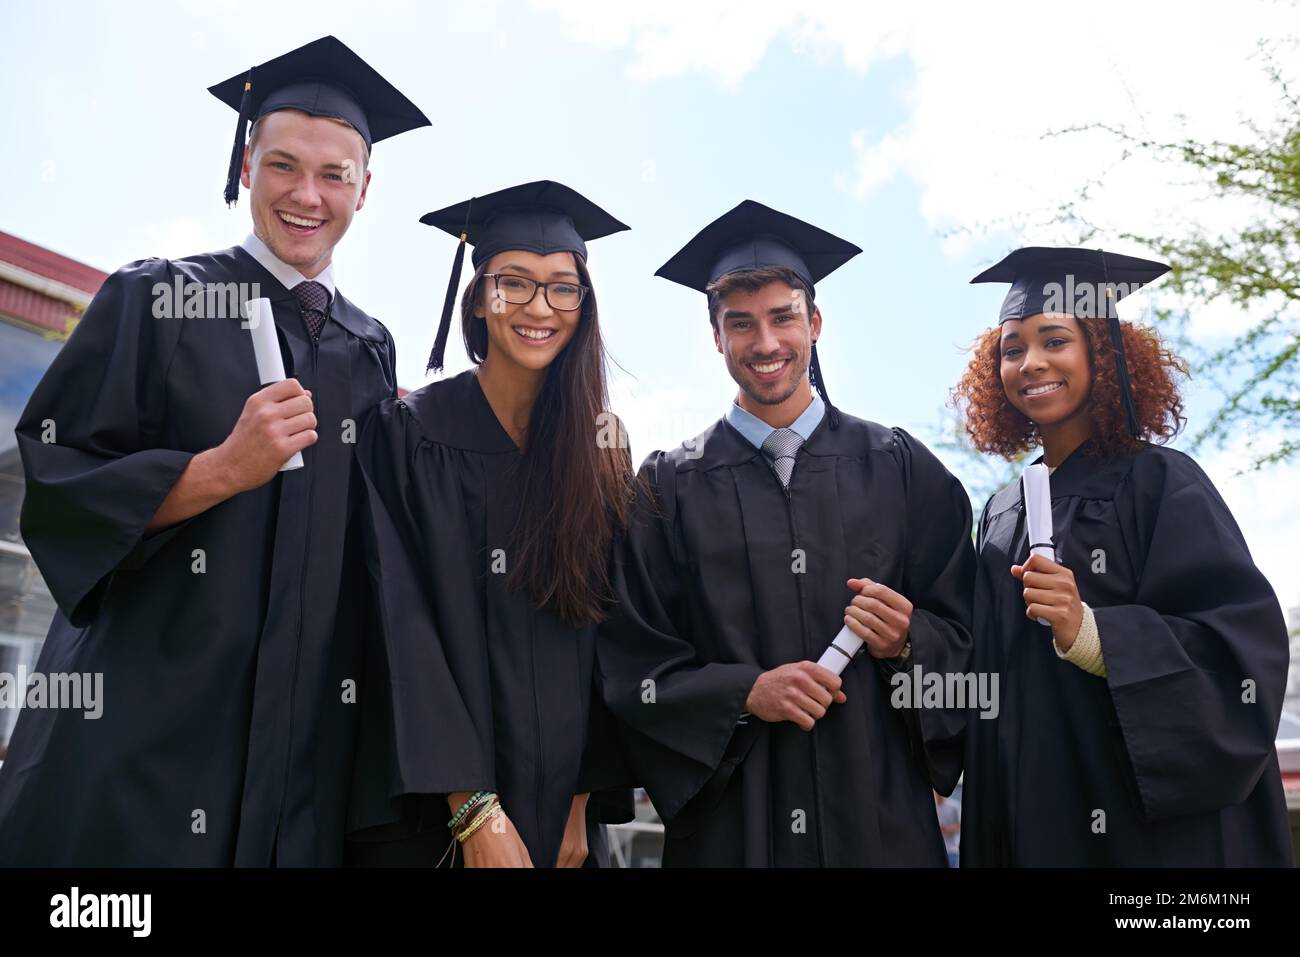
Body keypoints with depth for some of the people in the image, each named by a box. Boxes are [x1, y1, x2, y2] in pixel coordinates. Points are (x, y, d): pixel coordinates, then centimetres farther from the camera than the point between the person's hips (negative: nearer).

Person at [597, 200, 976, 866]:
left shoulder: (900, 468, 2)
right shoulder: (671, 487, -1)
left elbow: (962, 632, 3)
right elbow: (632, 663, -3)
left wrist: (906, 641, -16)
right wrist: (745, 692, -16)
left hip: (882, 814, 1)